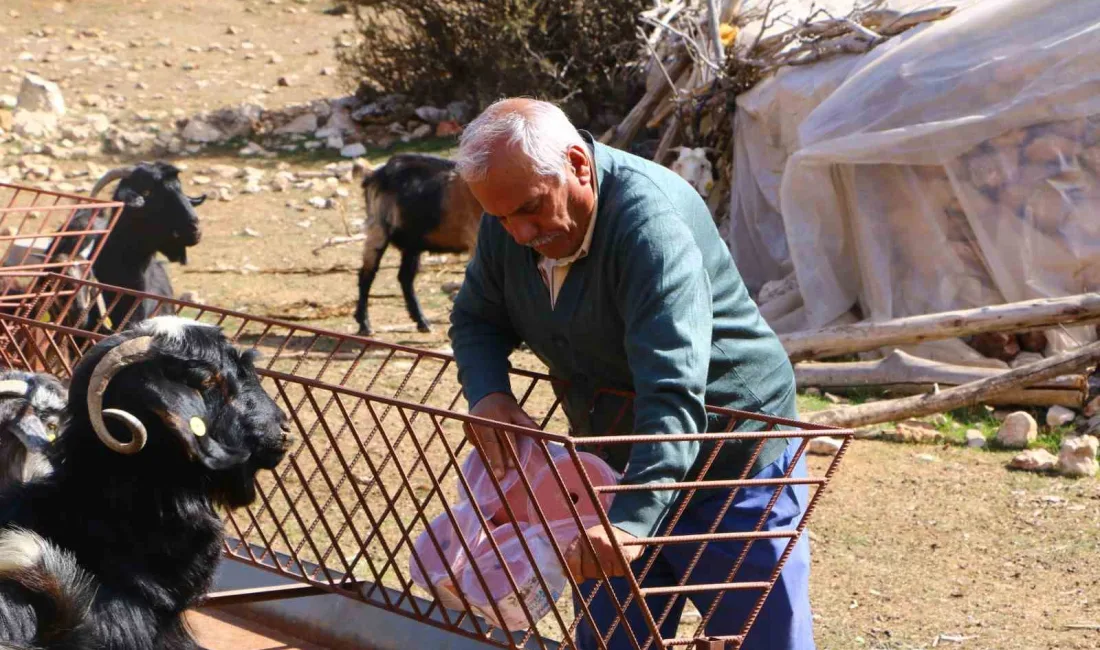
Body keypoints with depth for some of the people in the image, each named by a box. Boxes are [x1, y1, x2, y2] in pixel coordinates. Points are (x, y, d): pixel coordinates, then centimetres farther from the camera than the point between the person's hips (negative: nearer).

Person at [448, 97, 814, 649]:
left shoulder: (652, 220, -31)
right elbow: (475, 319, 9)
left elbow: (674, 391, -39)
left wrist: (633, 519, -49)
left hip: (732, 455, -7)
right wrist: (487, 393, -14)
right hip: (614, 462, 7)